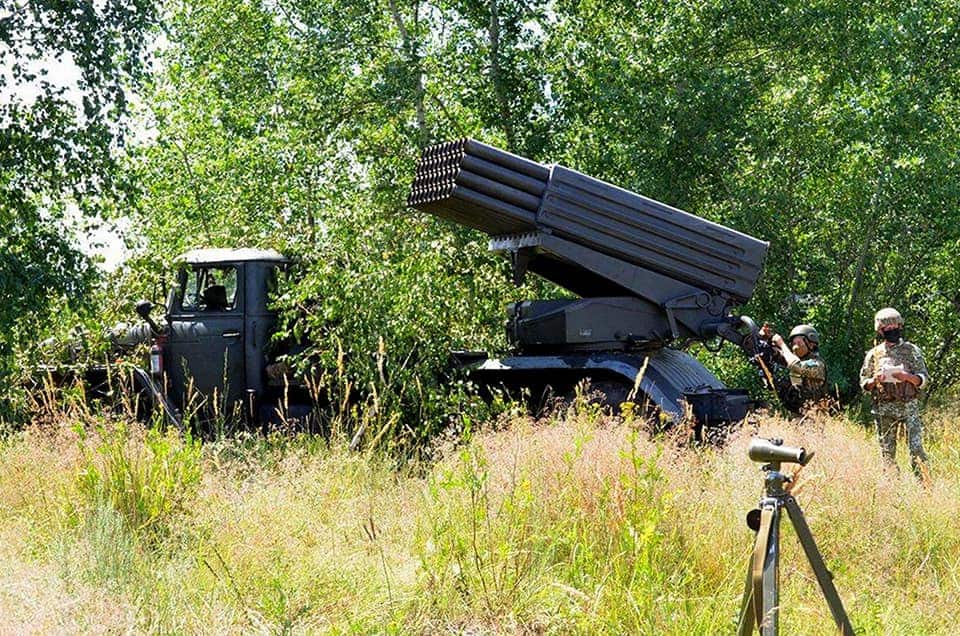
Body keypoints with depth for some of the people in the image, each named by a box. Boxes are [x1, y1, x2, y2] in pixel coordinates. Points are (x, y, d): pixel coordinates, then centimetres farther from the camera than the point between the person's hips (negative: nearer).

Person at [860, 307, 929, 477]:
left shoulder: (911, 350, 6)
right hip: (884, 409, 2)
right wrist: (875, 380, -10)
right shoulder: (874, 354, 9)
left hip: (909, 406, -2)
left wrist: (906, 377, -17)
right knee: (887, 452, 3)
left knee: (916, 448, -10)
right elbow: (863, 383, 12)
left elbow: (923, 379, 2)